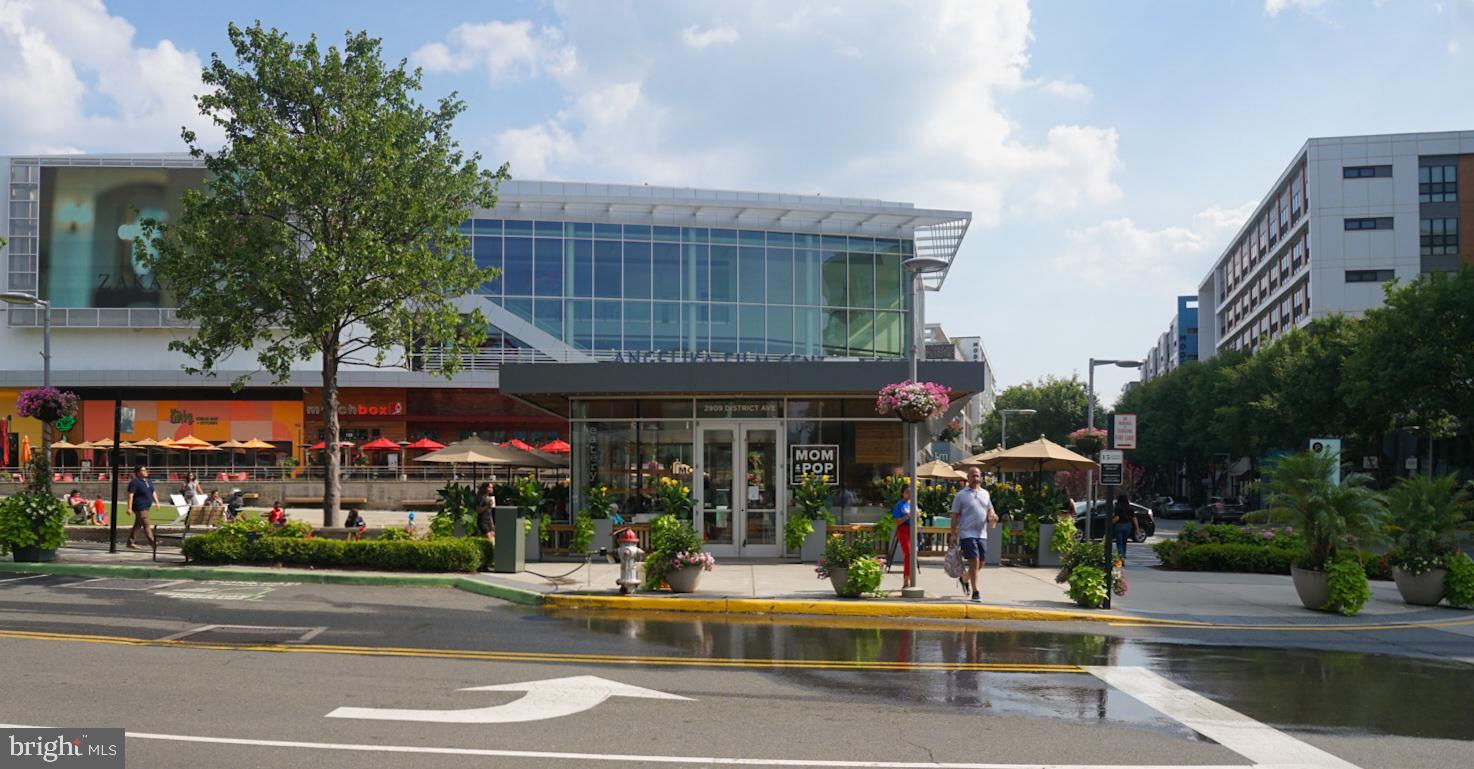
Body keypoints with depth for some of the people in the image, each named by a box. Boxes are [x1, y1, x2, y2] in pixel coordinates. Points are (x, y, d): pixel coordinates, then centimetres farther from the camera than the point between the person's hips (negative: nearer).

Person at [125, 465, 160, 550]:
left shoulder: (149, 482, 14)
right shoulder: (134, 482, -11)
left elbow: (153, 493, 21)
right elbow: (130, 495, -15)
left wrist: (156, 502, 11)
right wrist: (129, 508, -20)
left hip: (147, 507, 9)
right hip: (139, 507, -9)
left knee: (137, 525, 13)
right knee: (146, 525, -11)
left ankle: (130, 542, 20)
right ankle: (152, 542, -12)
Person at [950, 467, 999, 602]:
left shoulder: (985, 493, 12)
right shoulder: (961, 495, -2)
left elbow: (990, 510, 19)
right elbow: (955, 516, -1)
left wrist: (992, 516, -5)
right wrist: (953, 534, -6)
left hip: (982, 534, 5)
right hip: (967, 534, -5)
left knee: (980, 563, 9)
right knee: (974, 561, -13)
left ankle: (965, 579, 36)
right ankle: (975, 592, -7)